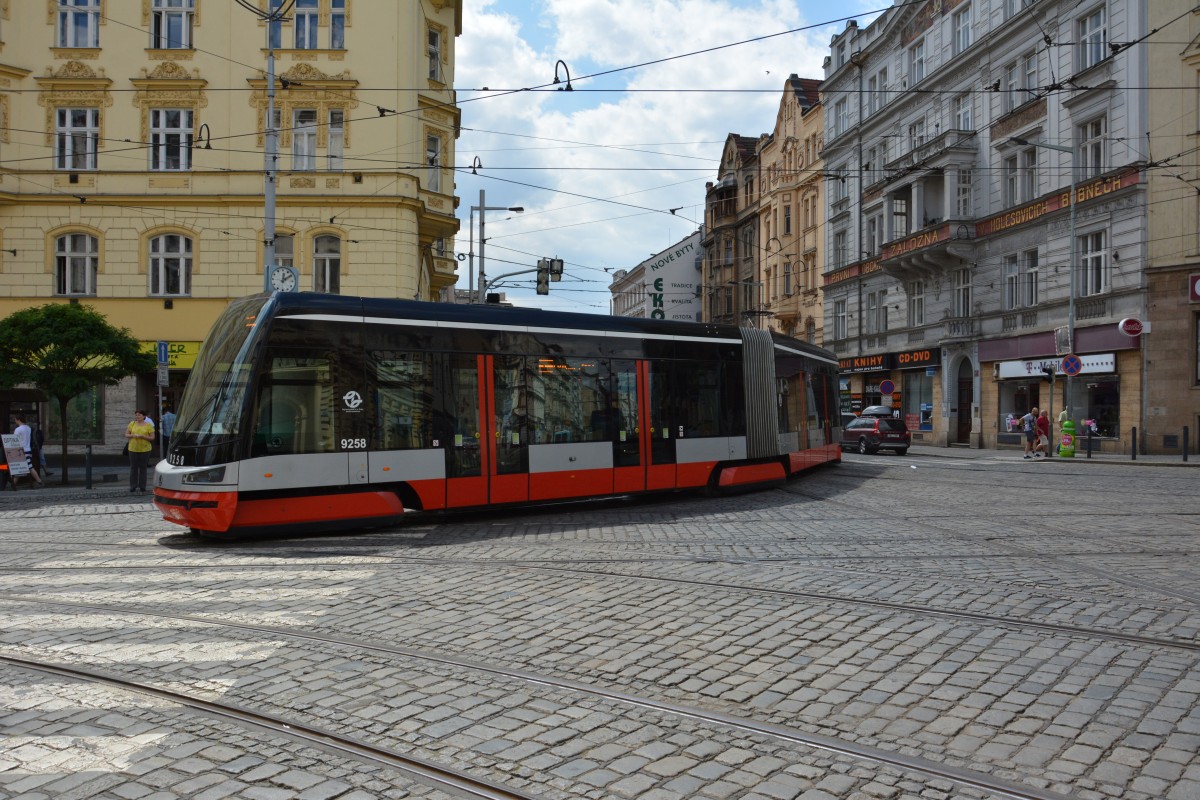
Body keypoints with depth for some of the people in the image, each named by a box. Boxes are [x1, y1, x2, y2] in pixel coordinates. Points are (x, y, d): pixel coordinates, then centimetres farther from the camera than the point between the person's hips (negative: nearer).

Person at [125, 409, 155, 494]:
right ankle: (133, 487, 8)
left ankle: (142, 486, 8)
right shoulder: (132, 424, 7)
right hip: (133, 449, 2)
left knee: (142, 468, 2)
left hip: (144, 449, -2)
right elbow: (126, 435, 9)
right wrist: (133, 435, -11)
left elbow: (152, 437, -4)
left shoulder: (148, 425, 0)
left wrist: (142, 436, -16)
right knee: (133, 468, 3)